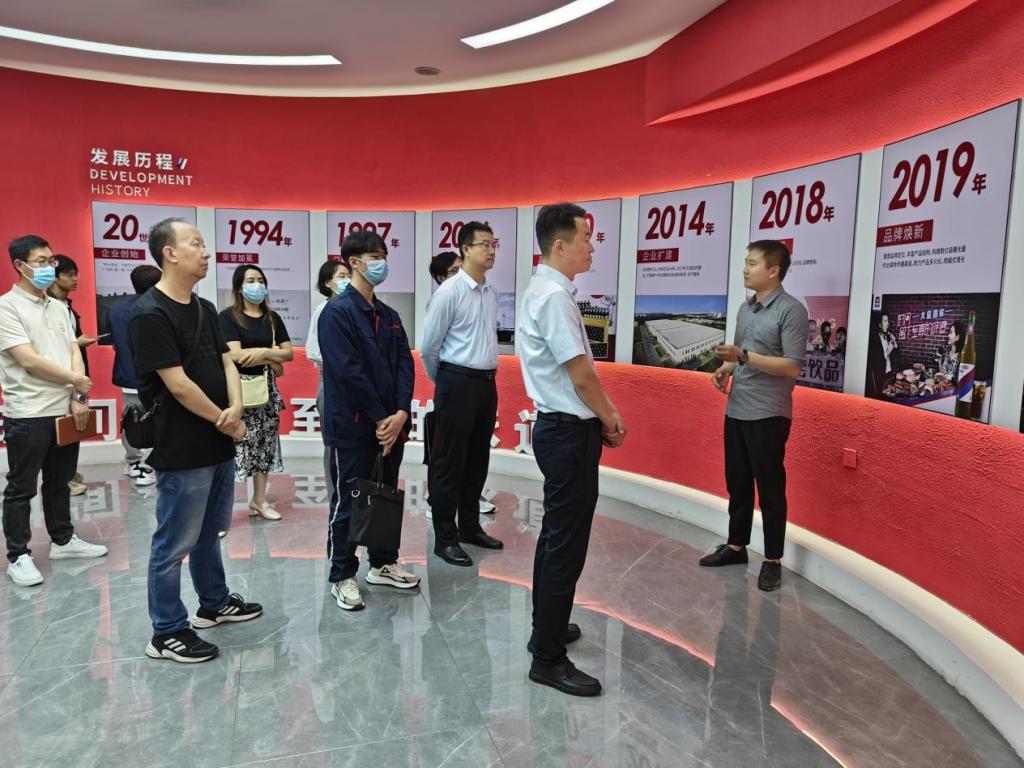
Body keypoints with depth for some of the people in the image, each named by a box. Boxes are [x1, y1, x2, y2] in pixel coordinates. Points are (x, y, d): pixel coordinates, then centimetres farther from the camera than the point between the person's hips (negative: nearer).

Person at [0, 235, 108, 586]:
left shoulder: (59, 307, 12)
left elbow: (74, 353, 7)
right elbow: (29, 361, -16)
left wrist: (78, 398, -5)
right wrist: (77, 380, -6)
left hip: (66, 411, 6)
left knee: (59, 481, 17)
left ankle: (63, 540, 30)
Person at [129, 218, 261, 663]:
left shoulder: (204, 309, 11)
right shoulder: (150, 314, -16)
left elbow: (226, 362, 9)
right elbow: (178, 385, -19)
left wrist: (236, 407, -11)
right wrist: (225, 422, -10)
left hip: (218, 445, 9)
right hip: (182, 453, -9)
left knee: (209, 533, 22)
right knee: (174, 543, 4)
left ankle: (214, 603, 38)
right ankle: (167, 633, 17)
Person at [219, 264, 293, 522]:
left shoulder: (272, 318, 10)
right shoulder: (228, 316, -5)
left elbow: (289, 353, 4)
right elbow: (236, 355, -16)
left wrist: (261, 353, -12)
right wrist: (272, 357, -8)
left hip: (266, 387, 6)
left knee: (265, 444, 10)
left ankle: (259, 499, 22)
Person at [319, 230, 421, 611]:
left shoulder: (388, 315, 12)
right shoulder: (337, 312, -10)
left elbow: (404, 365, 5)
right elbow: (349, 372, -17)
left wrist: (401, 414, -8)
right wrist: (380, 418, -16)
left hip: (391, 425, 7)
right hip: (352, 426, -7)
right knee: (348, 501, 4)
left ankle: (383, 563, 31)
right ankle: (342, 576, 17)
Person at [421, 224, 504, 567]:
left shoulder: (490, 294, 10)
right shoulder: (450, 291, -11)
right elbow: (428, 348, -7)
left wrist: (487, 377, 17)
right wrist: (444, 384, 4)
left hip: (487, 384, 7)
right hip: (458, 384, -7)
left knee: (477, 460, 16)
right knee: (449, 463, 2)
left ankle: (470, 526, 30)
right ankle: (445, 538, 13)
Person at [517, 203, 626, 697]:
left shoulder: (544, 291, 13)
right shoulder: (555, 296, -19)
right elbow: (582, 375, -19)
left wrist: (604, 416, 12)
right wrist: (609, 419, -4)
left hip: (560, 428, 11)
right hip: (569, 433, -11)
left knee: (556, 534, 20)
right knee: (567, 544, -2)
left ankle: (547, 628, 36)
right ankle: (548, 659, 9)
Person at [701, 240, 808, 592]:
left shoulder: (791, 310, -11)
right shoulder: (745, 308, 12)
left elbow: (793, 367, -17)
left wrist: (743, 357, -22)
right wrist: (726, 368, 2)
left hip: (768, 416, -7)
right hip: (736, 412, 7)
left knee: (770, 489, 3)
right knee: (737, 484, 16)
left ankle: (773, 561, 16)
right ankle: (736, 546, 30)